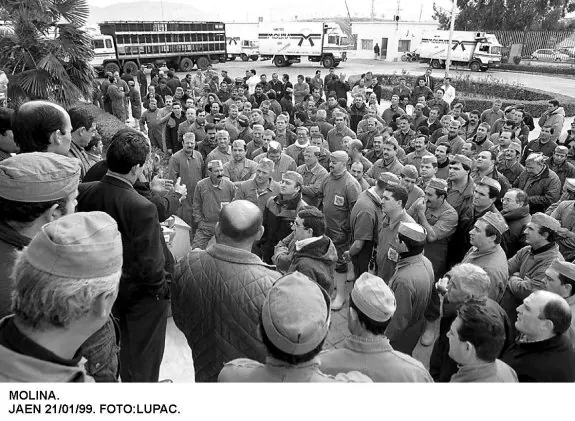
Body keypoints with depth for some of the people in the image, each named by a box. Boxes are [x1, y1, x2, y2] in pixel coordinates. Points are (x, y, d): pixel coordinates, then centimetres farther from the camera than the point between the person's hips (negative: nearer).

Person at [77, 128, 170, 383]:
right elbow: (149, 265, -28)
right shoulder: (141, 207, -33)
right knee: (142, 354, 18)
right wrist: (162, 288, -11)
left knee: (120, 346, 30)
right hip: (142, 293, -6)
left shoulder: (84, 192, -13)